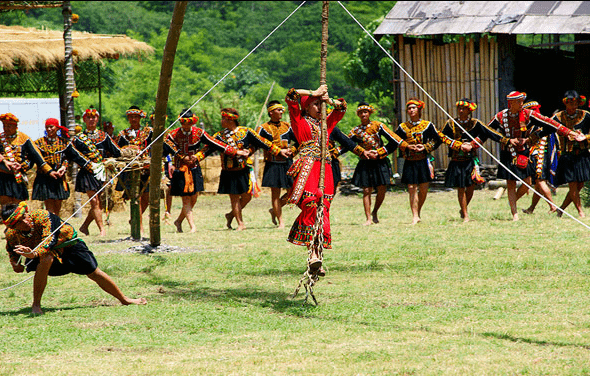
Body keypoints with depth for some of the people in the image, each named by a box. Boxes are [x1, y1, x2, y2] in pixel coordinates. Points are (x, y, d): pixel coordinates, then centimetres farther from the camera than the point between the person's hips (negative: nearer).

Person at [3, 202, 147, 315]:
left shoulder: (43, 217, -37)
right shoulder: (11, 234, -21)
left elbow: (50, 241, -49)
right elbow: (11, 249, 4)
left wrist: (34, 254, -65)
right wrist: (15, 263, -11)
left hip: (68, 244, -1)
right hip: (45, 254, 1)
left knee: (94, 273, 3)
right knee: (45, 261, -36)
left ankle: (124, 299, 25)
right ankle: (36, 305, -26)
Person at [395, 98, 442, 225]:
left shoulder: (427, 125, 3)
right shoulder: (402, 127, 6)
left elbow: (437, 140, 6)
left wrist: (425, 147, -9)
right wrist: (407, 147, -8)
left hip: (424, 161, 0)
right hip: (410, 162, 0)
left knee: (423, 189, 2)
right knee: (412, 188, -6)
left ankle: (418, 211, 26)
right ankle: (415, 216, -4)